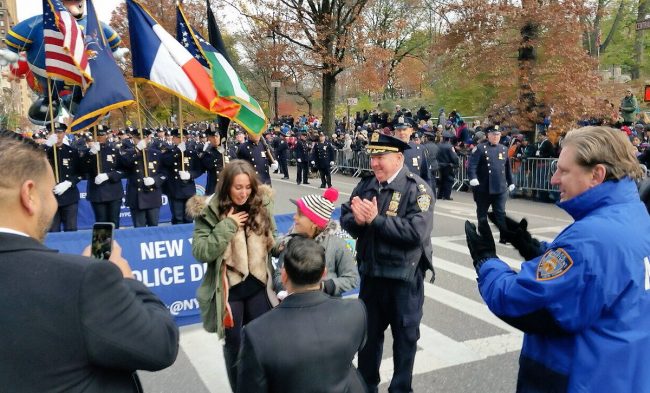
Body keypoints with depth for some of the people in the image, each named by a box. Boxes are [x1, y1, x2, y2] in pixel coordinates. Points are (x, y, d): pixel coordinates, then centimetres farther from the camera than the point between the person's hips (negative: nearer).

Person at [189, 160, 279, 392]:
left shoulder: (261, 205, -2)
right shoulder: (209, 212, -12)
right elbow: (200, 252, -20)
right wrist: (228, 225, -24)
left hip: (258, 286, 3)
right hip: (228, 289, -3)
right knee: (234, 345, 13)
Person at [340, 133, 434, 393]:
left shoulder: (417, 188, -14)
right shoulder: (366, 184, 4)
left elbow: (417, 231, -27)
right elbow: (345, 219, 4)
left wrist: (376, 218, -24)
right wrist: (357, 219, -19)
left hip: (404, 277, -5)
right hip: (370, 273, 5)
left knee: (405, 335, 13)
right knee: (368, 331, 19)